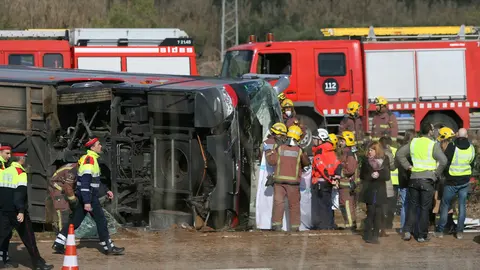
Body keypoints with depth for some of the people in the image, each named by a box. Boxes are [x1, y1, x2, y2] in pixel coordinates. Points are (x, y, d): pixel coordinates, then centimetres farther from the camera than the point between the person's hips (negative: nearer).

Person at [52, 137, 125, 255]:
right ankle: (108, 247, 6)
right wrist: (87, 202, -27)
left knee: (75, 221, 9)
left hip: (84, 197, 10)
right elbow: (85, 182, -23)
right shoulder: (89, 159, -17)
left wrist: (106, 191, 22)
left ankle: (58, 244, 9)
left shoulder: (92, 159, 16)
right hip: (89, 197, -10)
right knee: (101, 221, -1)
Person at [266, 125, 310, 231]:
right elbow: (306, 163, 11)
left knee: (278, 202, 1)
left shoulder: (280, 149, -1)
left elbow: (272, 161, 2)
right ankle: (295, 226, 9)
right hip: (293, 181, 0)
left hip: (279, 180, 0)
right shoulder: (299, 151, -1)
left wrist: (268, 153, 20)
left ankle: (276, 224, -8)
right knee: (294, 204, 8)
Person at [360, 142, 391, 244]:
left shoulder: (385, 160, 3)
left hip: (380, 191, 1)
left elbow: (387, 176, 0)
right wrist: (371, 176, -16)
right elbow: (362, 176, 2)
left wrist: (379, 175, -18)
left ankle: (375, 235, 6)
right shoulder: (366, 160, 4)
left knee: (378, 213, -1)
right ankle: (368, 235, 5)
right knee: (370, 212, -3)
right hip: (369, 190, -1)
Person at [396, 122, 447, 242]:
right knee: (425, 208, 4)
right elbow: (443, 161, -21)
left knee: (412, 206, 14)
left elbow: (399, 153, 8)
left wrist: (408, 166, 8)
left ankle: (407, 231, 6)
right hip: (427, 180, -4)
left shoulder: (413, 143, 4)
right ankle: (422, 235, 7)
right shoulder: (433, 145, -11)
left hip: (414, 179, 4)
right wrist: (436, 174, -8)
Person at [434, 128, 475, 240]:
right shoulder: (471, 148, 0)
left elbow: (445, 162, -12)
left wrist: (446, 174, 6)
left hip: (452, 181, -3)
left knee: (445, 205, 9)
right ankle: (460, 231, 8)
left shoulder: (452, 146, -15)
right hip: (465, 182, 3)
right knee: (462, 205, 10)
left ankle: (440, 230, 11)